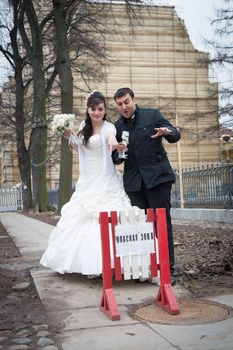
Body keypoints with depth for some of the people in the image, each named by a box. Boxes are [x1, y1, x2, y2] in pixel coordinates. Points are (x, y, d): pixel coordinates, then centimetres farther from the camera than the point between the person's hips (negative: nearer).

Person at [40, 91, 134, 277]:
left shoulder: (108, 127, -11)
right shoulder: (84, 127, 8)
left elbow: (111, 135, -36)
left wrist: (113, 141, -60)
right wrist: (70, 137, 3)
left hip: (106, 182, -6)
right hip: (87, 182, 6)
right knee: (85, 220, 6)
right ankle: (90, 264, 18)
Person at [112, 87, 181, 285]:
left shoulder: (152, 115, 3)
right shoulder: (117, 127, 11)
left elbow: (176, 135, 0)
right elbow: (116, 159, 13)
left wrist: (167, 132, -23)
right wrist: (118, 153, -11)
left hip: (157, 177, -3)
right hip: (134, 182, 3)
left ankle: (168, 269, 3)